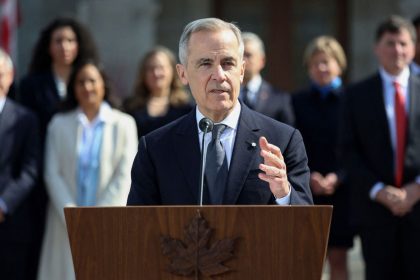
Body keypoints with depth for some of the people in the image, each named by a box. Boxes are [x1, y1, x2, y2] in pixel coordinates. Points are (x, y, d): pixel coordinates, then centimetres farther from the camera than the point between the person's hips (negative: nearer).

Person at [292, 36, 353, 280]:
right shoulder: (298, 101, 8)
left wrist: (337, 177, -14)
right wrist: (307, 176, -12)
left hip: (340, 191, -1)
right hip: (304, 193, 1)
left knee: (338, 259, 3)